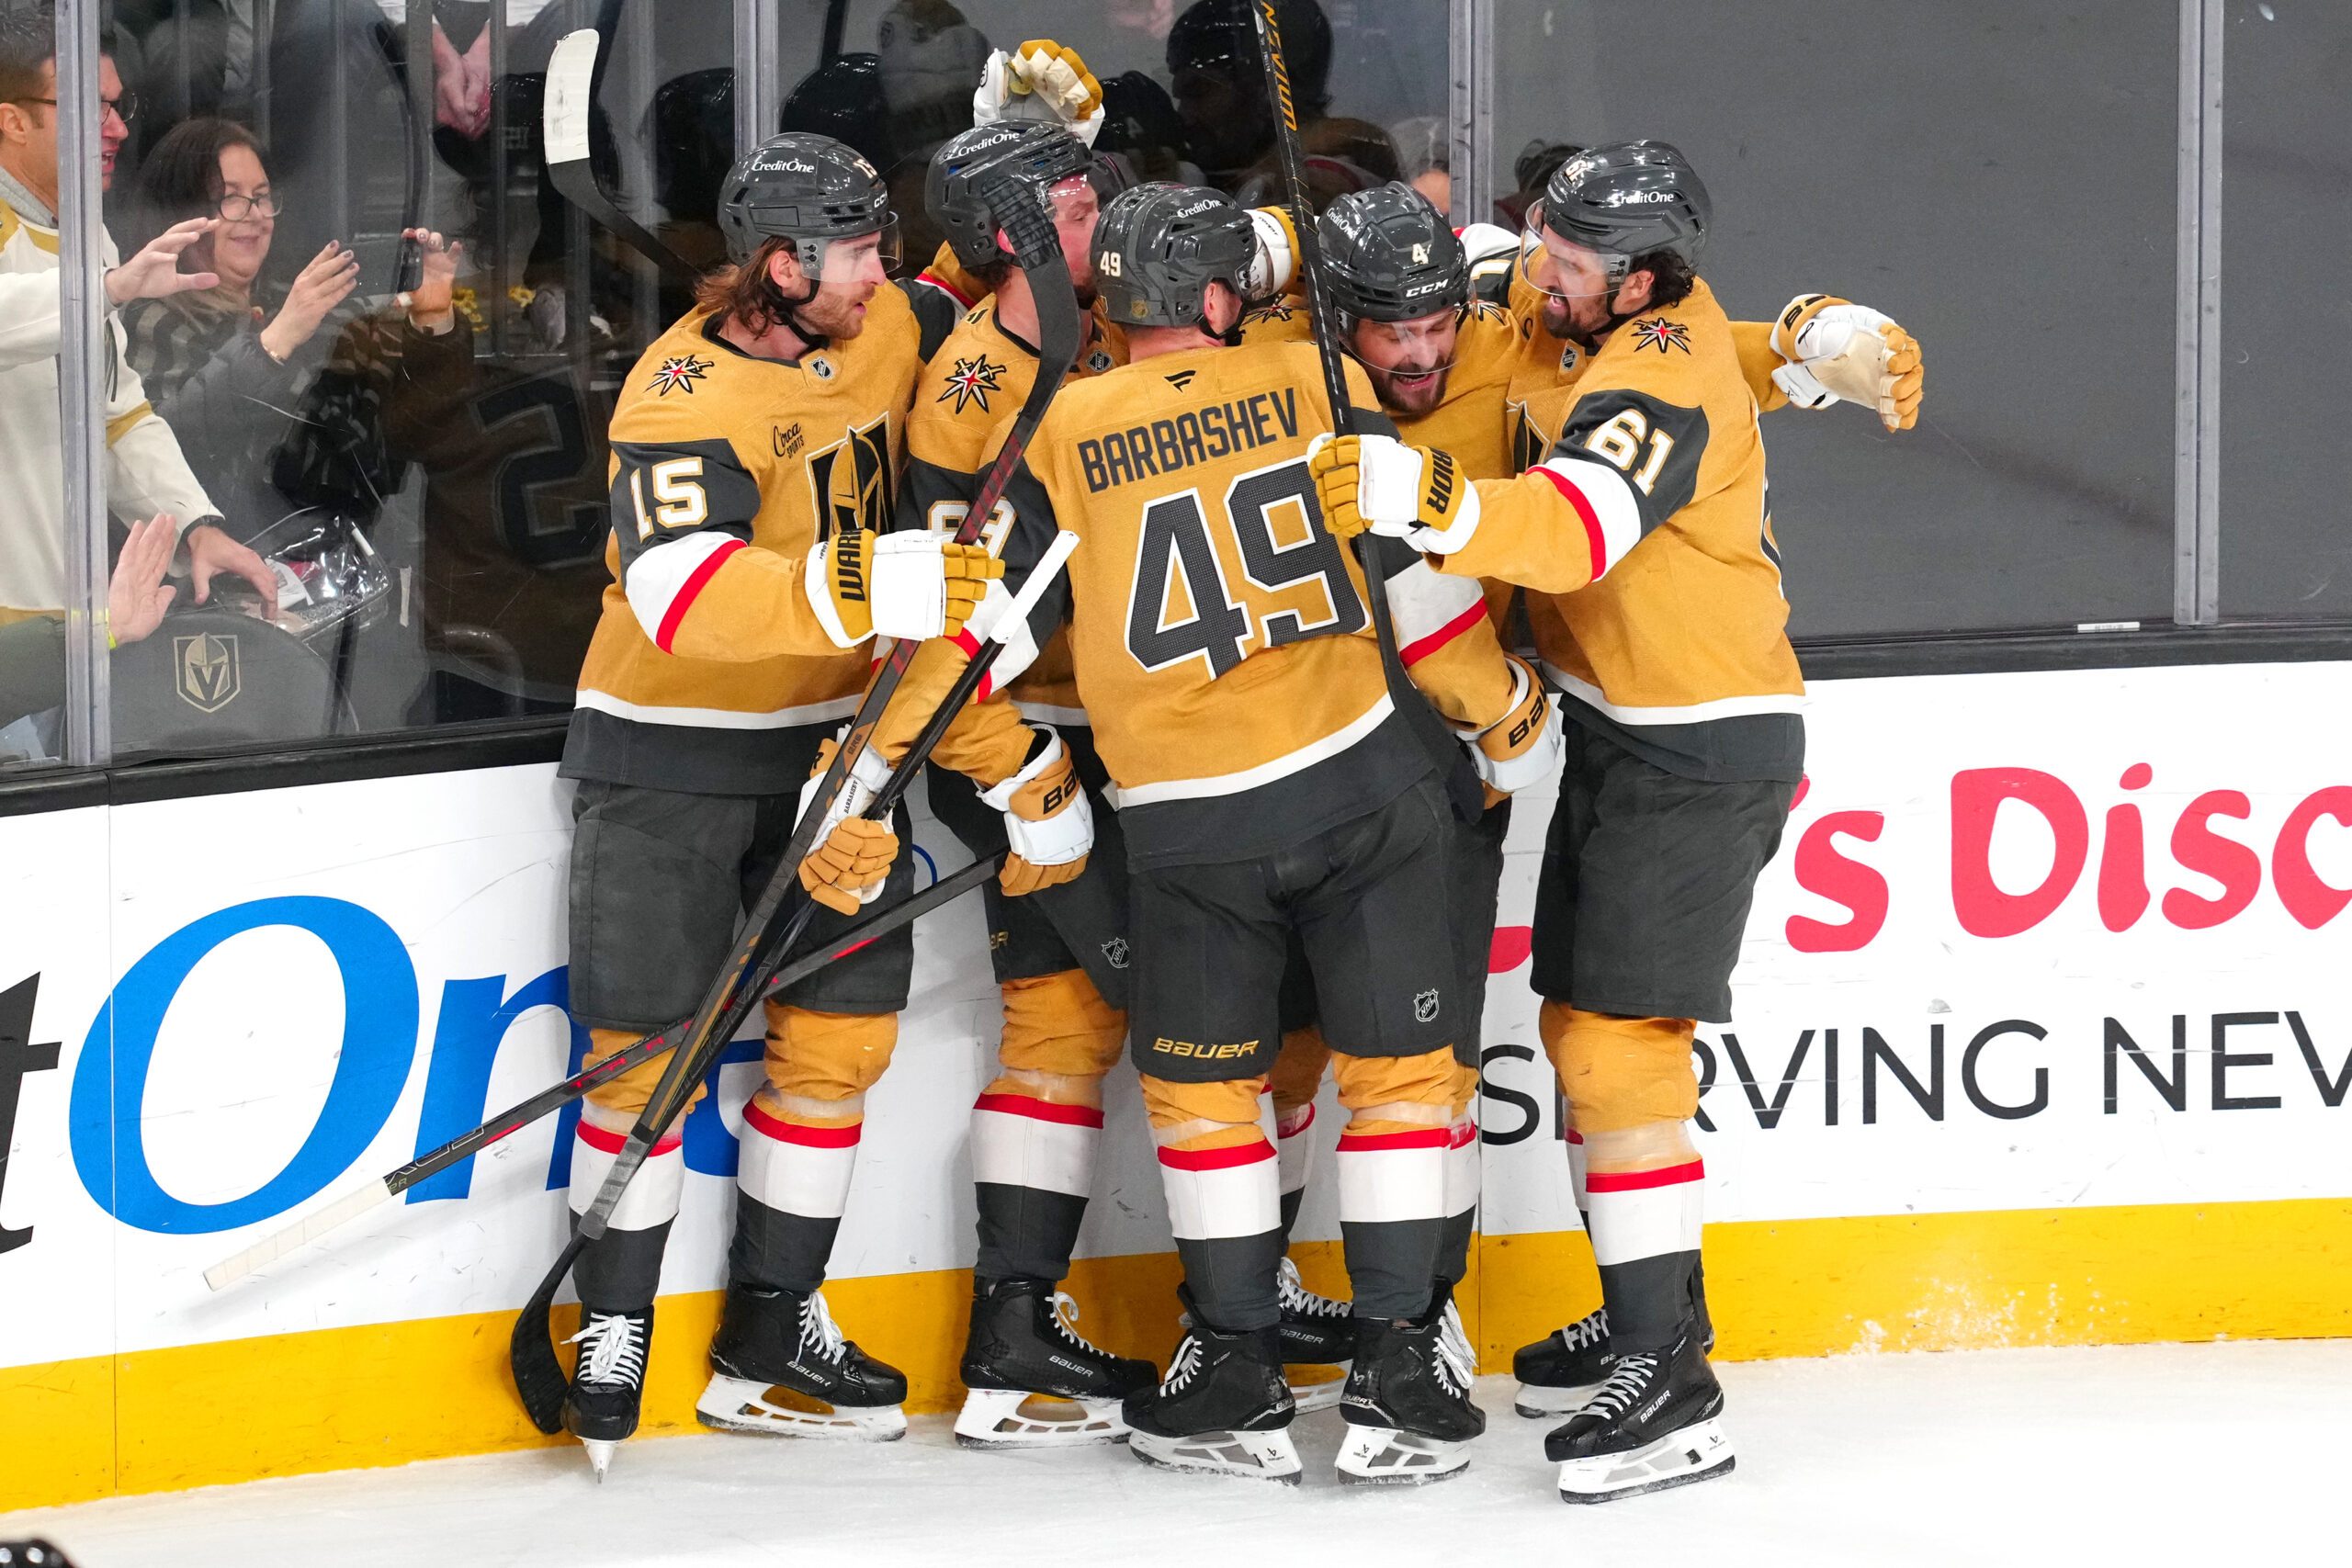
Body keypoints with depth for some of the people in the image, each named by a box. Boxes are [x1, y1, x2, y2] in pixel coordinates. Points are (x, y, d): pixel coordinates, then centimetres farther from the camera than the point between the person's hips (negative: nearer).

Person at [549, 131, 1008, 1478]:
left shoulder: (889, 332, -1)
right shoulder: (689, 394, -23)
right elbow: (683, 596, -36)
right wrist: (864, 588, -44)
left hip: (829, 735, 7)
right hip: (670, 748, -6)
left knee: (844, 1030, 5)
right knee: (645, 1045, -5)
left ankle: (769, 1330, 15)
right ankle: (613, 1329, 8)